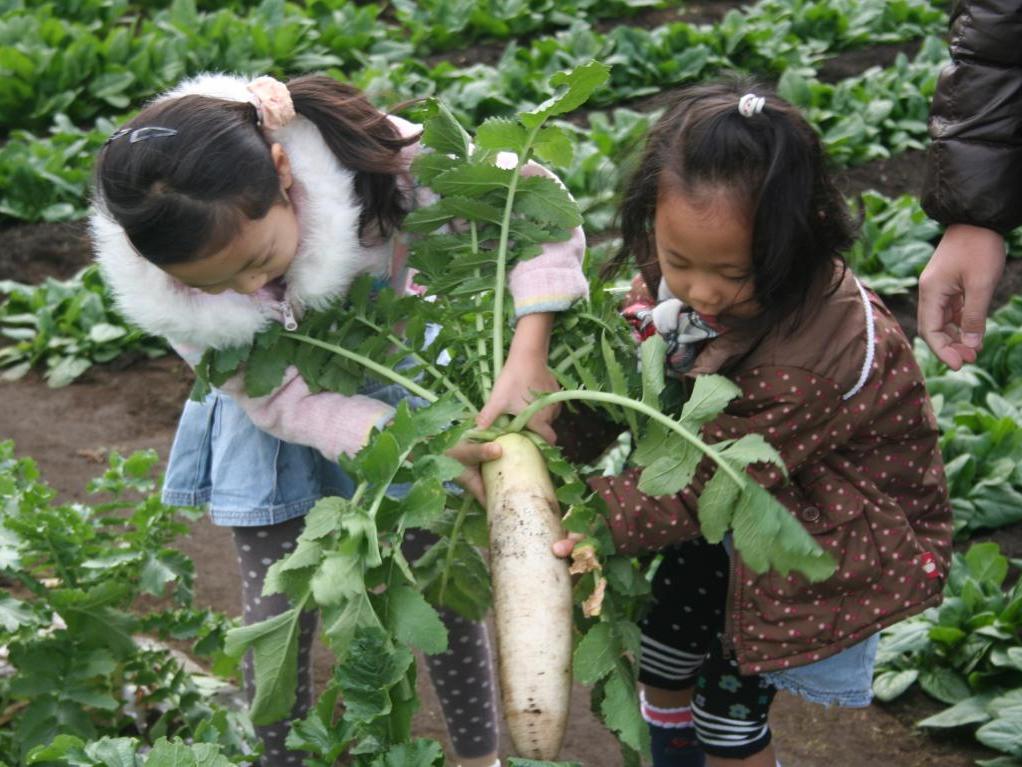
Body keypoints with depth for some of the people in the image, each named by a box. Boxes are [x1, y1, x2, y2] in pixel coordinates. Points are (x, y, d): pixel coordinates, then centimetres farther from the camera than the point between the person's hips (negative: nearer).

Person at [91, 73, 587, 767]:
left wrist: (527, 359, -36)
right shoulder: (154, 285, -31)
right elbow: (285, 403, -24)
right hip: (277, 420, 0)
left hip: (394, 374, 0)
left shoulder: (368, 157, -36)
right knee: (279, 613, 2)